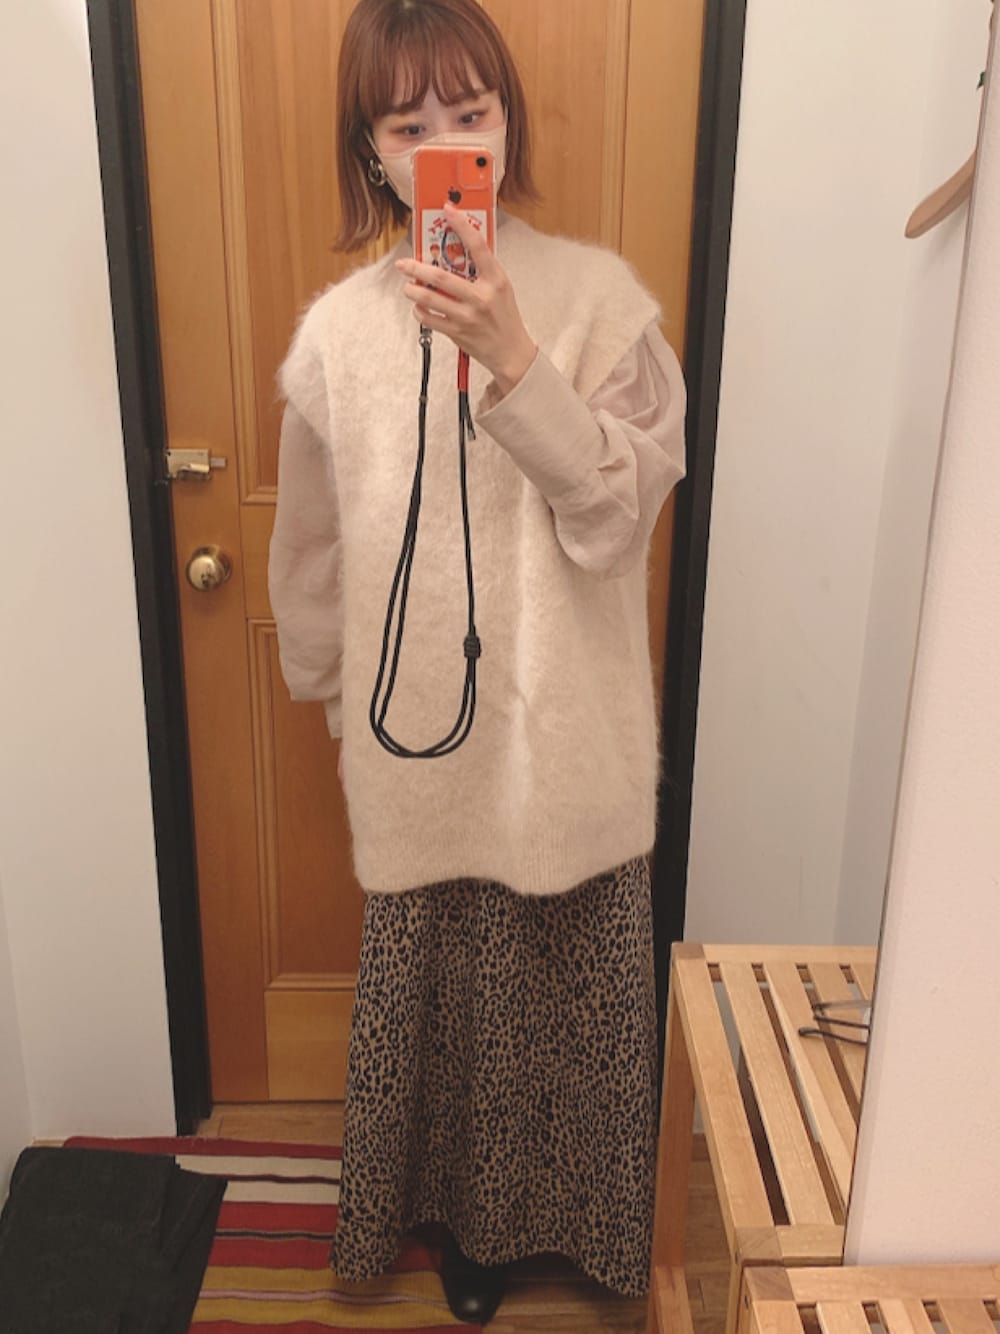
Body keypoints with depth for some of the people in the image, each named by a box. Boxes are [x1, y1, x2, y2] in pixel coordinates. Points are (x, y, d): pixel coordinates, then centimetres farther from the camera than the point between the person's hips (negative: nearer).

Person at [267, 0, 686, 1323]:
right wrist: (339, 696, 16)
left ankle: (571, 1207, 45)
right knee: (437, 993, 16)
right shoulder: (340, 329, -3)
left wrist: (512, 359, -26)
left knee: (569, 988, 15)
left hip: (569, 736, -1)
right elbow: (312, 554, 8)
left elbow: (616, 513, -15)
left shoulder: (596, 296, -7)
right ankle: (465, 1212, 45)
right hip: (420, 747, 1)